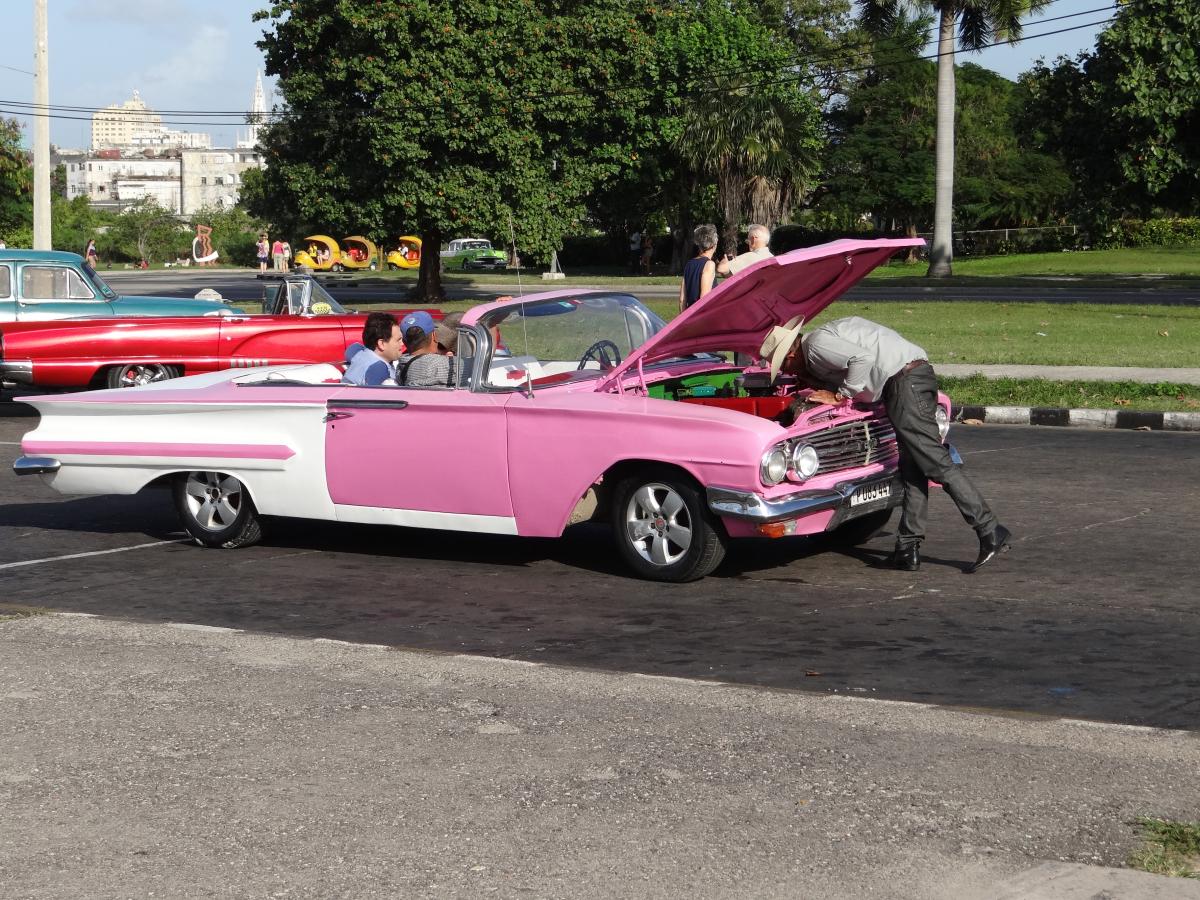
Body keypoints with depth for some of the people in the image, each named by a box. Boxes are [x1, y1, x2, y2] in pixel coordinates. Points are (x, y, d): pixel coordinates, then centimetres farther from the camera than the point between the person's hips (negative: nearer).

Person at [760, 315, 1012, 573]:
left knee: (937, 463, -10)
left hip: (905, 379, -10)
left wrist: (839, 396, -8)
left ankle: (991, 532, -11)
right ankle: (908, 548, 10)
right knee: (912, 469, 8)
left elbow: (864, 358, -17)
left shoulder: (816, 343, -4)